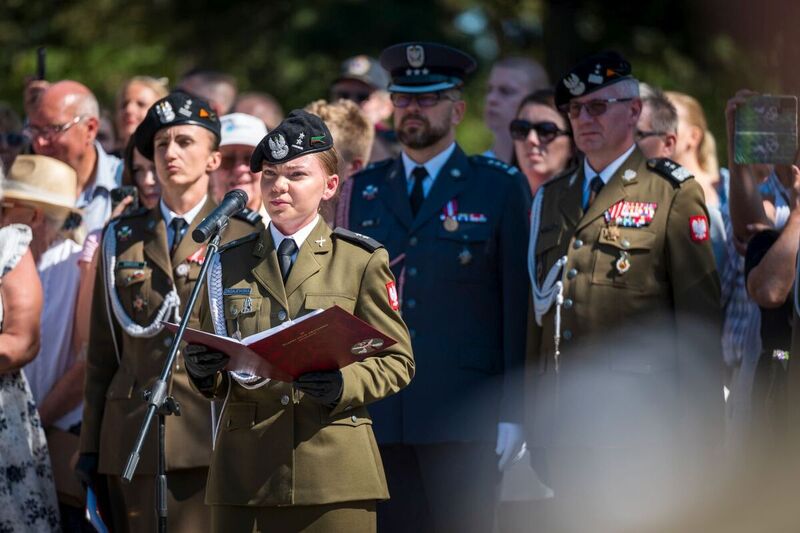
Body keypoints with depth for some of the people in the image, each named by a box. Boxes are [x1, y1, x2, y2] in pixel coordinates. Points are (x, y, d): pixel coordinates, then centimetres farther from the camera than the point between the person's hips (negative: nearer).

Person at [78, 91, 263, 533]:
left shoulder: (241, 238, 6)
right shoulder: (121, 237, 14)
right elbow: (102, 350, 14)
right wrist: (90, 443, 10)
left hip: (213, 430, -3)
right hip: (134, 435, 3)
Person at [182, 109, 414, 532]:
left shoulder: (362, 261, 6)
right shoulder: (230, 263, 15)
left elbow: (396, 362, 4)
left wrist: (345, 385, -15)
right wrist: (203, 372, -5)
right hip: (245, 472, 2)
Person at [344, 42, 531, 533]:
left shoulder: (500, 188, 4)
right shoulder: (365, 191, 14)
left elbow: (518, 302, 0)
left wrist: (512, 414, -6)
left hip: (463, 418, -3)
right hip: (381, 416, 3)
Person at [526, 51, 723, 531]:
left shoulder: (673, 195, 0)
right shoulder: (551, 199, 16)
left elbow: (700, 322, -4)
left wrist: (698, 438, -9)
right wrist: (536, 426, 13)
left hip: (640, 434, -5)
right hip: (566, 430, 5)